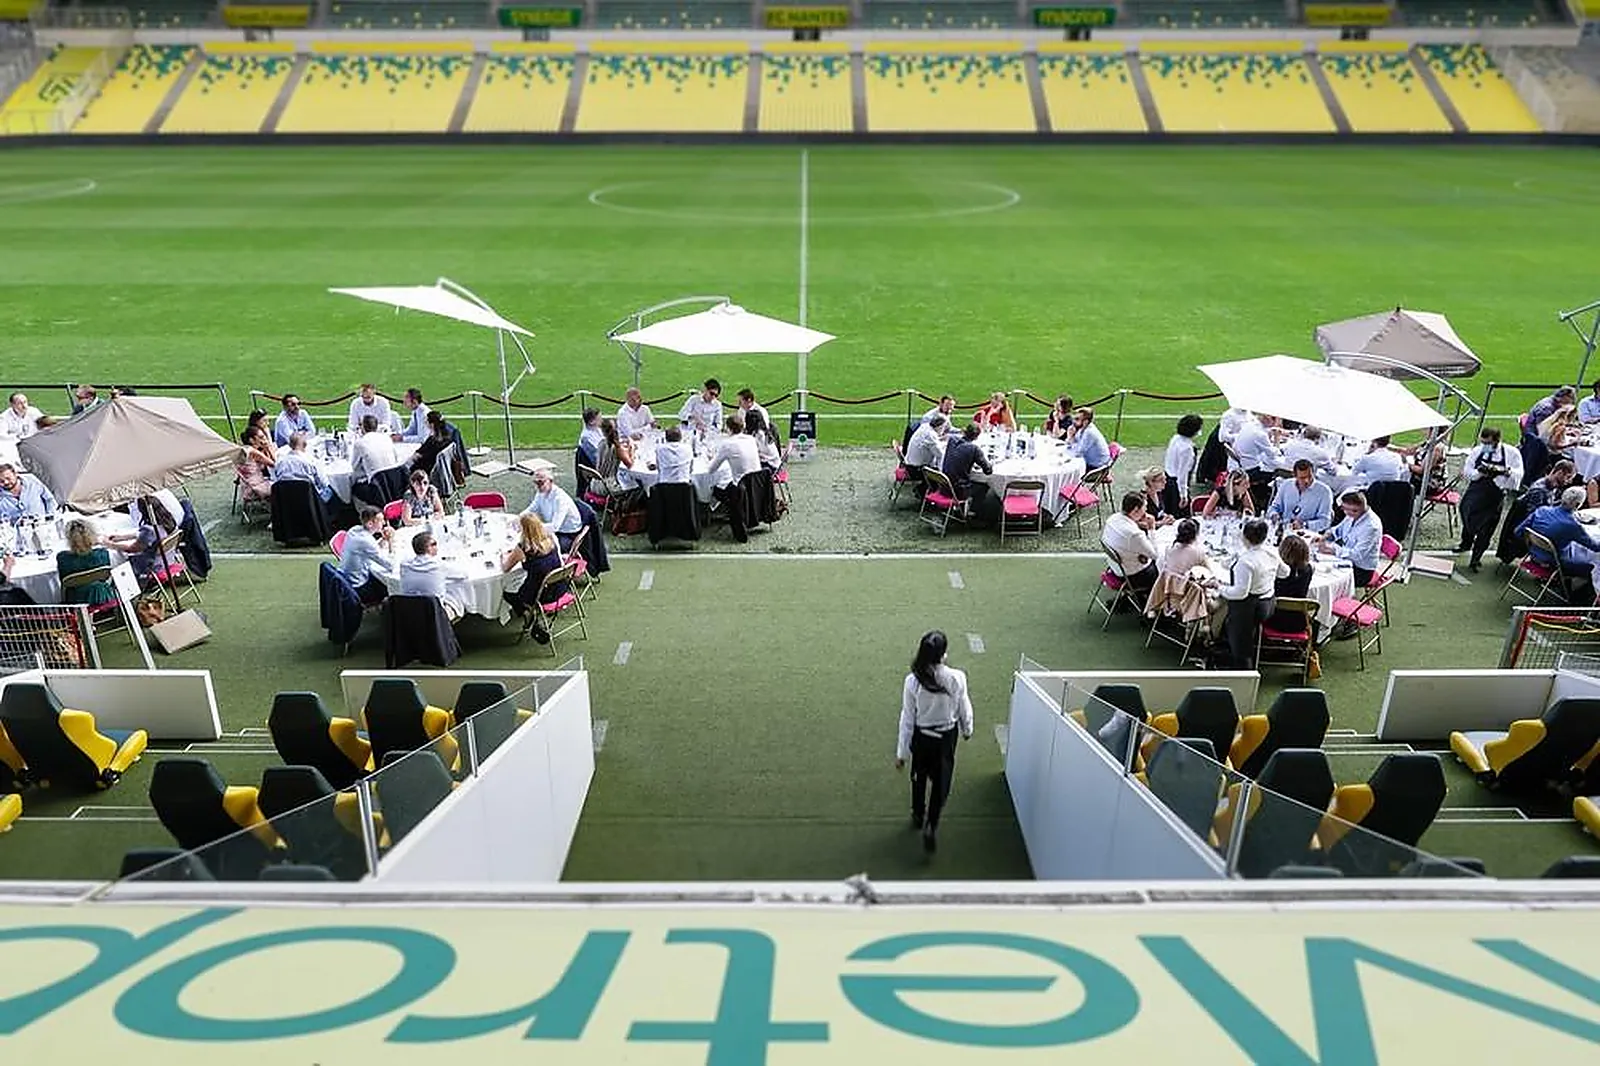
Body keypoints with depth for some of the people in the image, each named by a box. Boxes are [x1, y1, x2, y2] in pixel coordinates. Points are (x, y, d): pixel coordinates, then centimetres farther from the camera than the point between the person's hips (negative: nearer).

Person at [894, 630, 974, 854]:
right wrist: (967, 730, 16)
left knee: (919, 777, 25)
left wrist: (901, 753, -4)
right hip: (947, 736, -1)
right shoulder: (957, 678, -22)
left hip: (921, 736, 1)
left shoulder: (912, 681, -23)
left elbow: (907, 719, -15)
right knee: (941, 781, 16)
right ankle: (931, 827, 7)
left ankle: (918, 816, 45)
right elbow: (964, 709, -6)